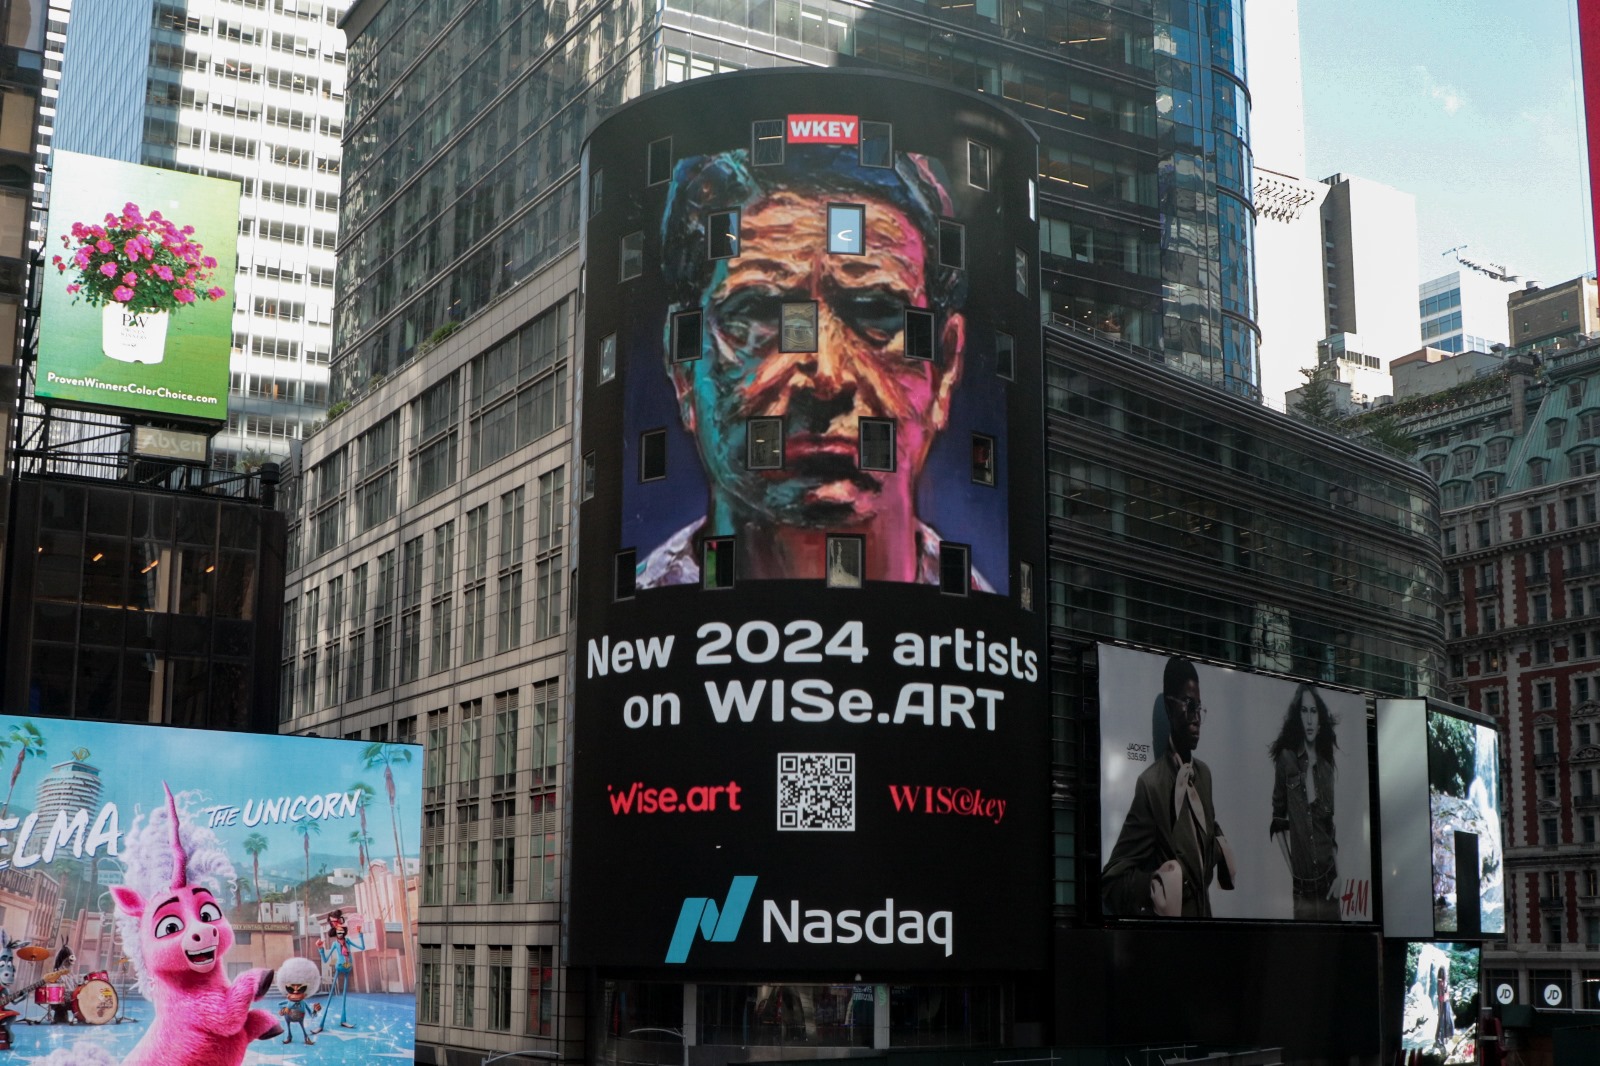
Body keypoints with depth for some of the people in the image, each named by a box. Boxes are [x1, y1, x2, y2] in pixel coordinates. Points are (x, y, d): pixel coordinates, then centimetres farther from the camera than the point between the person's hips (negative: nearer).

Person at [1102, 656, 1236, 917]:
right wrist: (1155, 885, -37)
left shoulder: (1204, 773, 4)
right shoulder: (1151, 784, -20)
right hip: (1171, 914, -7)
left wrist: (1220, 852, 1)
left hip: (1206, 914, 7)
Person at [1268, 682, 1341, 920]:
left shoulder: (1327, 768, 7)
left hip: (1327, 882, 3)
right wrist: (1289, 870, -4)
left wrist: (1339, 874, 2)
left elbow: (1332, 829, 14)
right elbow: (1278, 821, 1)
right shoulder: (1286, 759, -2)